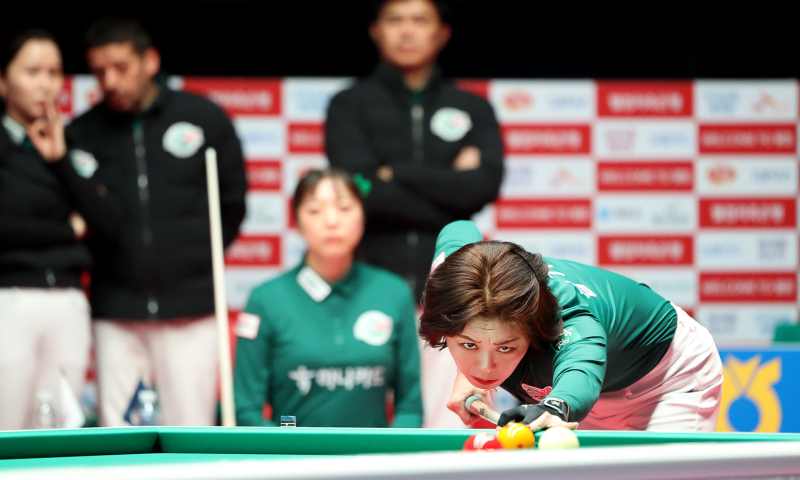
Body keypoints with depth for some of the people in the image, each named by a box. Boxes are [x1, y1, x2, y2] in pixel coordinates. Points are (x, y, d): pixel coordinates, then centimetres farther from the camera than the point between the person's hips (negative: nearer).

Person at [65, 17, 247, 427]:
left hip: (189, 310, -1)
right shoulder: (82, 133, 3)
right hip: (115, 315, 1)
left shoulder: (205, 119, 3)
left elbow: (233, 201, 12)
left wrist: (199, 255, 8)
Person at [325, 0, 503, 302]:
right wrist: (450, 184, -3)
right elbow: (363, 193, -5)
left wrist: (395, 173, -4)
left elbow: (484, 186, -3)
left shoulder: (474, 109, 14)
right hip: (372, 274, -1)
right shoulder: (350, 104, 9)